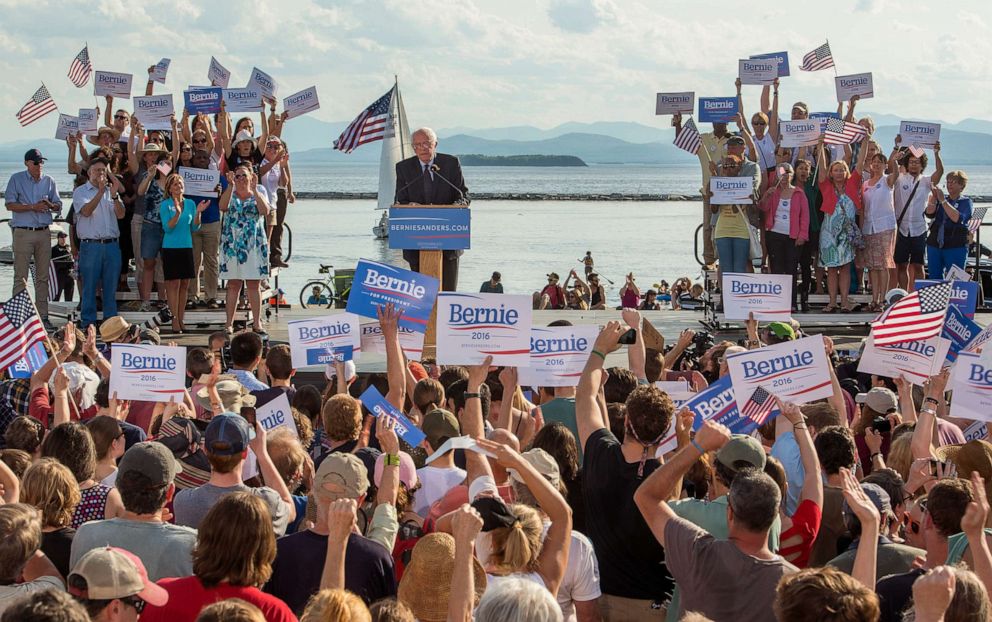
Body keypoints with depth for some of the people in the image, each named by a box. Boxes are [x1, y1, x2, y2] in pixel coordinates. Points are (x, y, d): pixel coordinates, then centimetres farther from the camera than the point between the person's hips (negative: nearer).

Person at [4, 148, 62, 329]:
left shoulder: (48, 181, 12)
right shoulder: (16, 179, 2)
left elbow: (58, 206, 12)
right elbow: (10, 205, -5)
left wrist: (49, 205, -11)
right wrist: (33, 207, -14)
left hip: (43, 232, 4)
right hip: (22, 232, -4)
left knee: (43, 276, 5)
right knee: (21, 276, -5)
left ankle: (42, 315, 10)